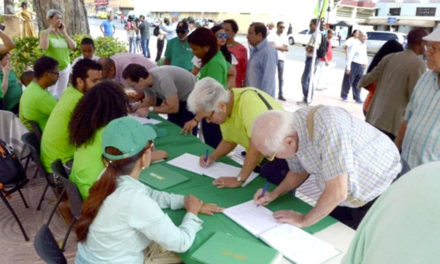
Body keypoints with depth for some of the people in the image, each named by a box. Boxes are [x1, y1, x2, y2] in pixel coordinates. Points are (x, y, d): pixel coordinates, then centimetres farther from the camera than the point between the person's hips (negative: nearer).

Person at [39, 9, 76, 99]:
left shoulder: (63, 33, 10)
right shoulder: (44, 33, -2)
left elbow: (73, 46, -4)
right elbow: (44, 47, -20)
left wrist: (64, 33, -1)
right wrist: (48, 31, -14)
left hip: (65, 68, 4)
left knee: (60, 95, 11)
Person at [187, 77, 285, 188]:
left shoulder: (249, 101, -29)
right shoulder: (224, 111, -3)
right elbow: (229, 140, 13)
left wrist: (239, 179, -28)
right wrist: (212, 157, -3)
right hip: (262, 161, 7)